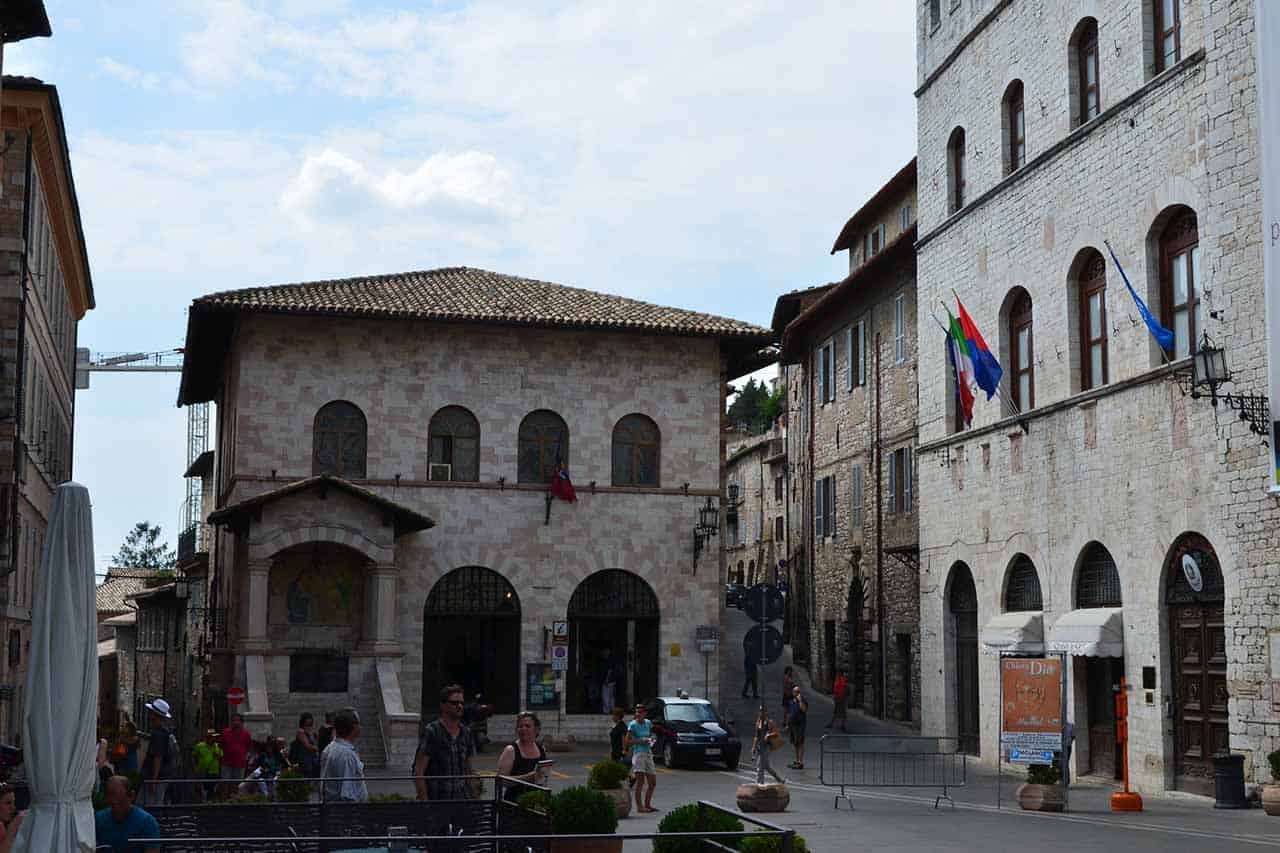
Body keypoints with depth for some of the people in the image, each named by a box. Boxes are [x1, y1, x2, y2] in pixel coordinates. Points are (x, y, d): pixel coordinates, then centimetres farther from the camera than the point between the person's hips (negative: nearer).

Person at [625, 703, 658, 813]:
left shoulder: (648, 723, 10)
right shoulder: (632, 725, -6)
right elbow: (627, 742, -8)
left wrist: (651, 739, 4)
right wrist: (641, 740, -17)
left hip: (648, 754, 6)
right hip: (638, 754, -6)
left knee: (653, 782, 9)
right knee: (640, 782, -12)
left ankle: (647, 805, 22)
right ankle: (639, 806, -10)